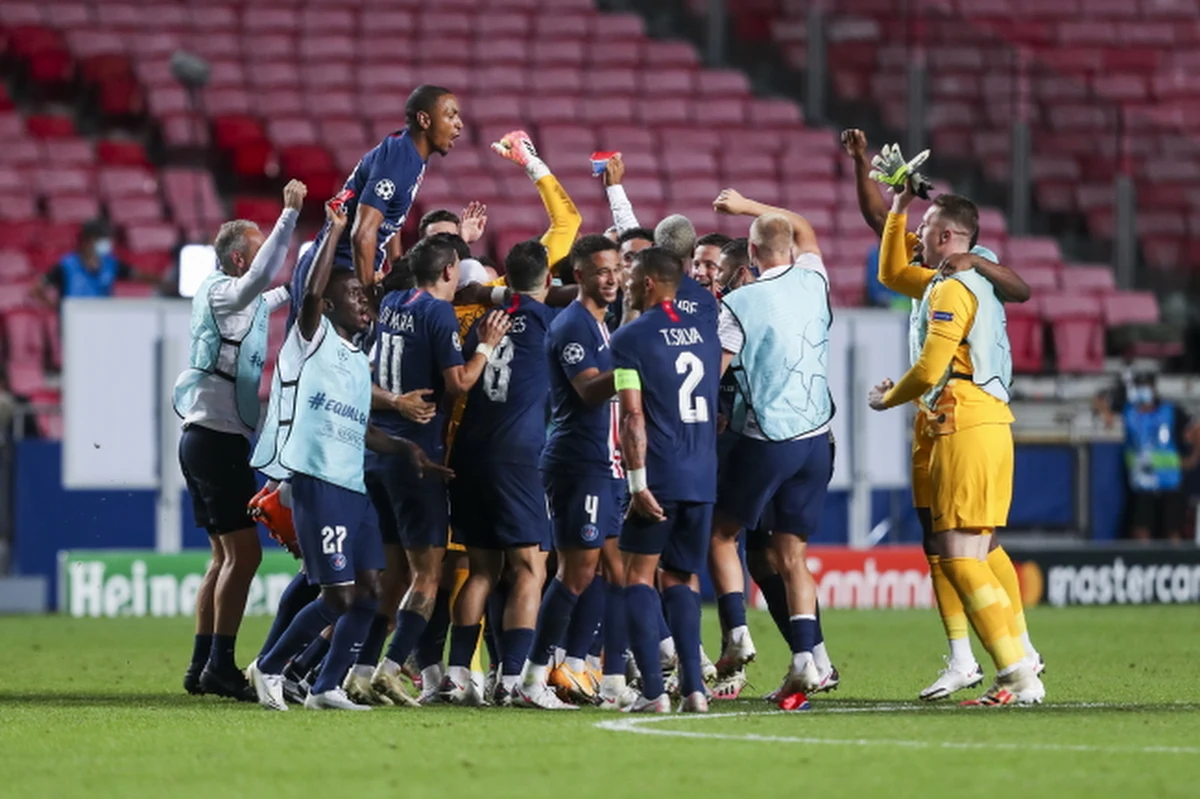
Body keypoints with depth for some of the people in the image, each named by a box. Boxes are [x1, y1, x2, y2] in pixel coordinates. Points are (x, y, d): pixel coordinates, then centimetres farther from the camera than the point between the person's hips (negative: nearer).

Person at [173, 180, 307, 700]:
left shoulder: (240, 301, 17)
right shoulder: (222, 293, -10)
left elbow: (276, 294, 36)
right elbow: (262, 277, -30)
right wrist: (290, 213, -31)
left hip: (208, 438, 10)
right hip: (218, 438, -10)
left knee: (227, 554, 12)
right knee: (243, 551, -12)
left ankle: (203, 665, 13)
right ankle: (219, 665, -16)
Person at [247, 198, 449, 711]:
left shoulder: (360, 363, 23)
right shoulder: (313, 339, 0)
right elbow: (312, 291, -18)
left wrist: (406, 451, 15)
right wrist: (335, 232, -17)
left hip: (354, 486, 9)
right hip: (316, 480, -9)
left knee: (368, 590, 3)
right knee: (338, 594, -10)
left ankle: (327, 687, 11)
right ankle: (269, 668, 6)